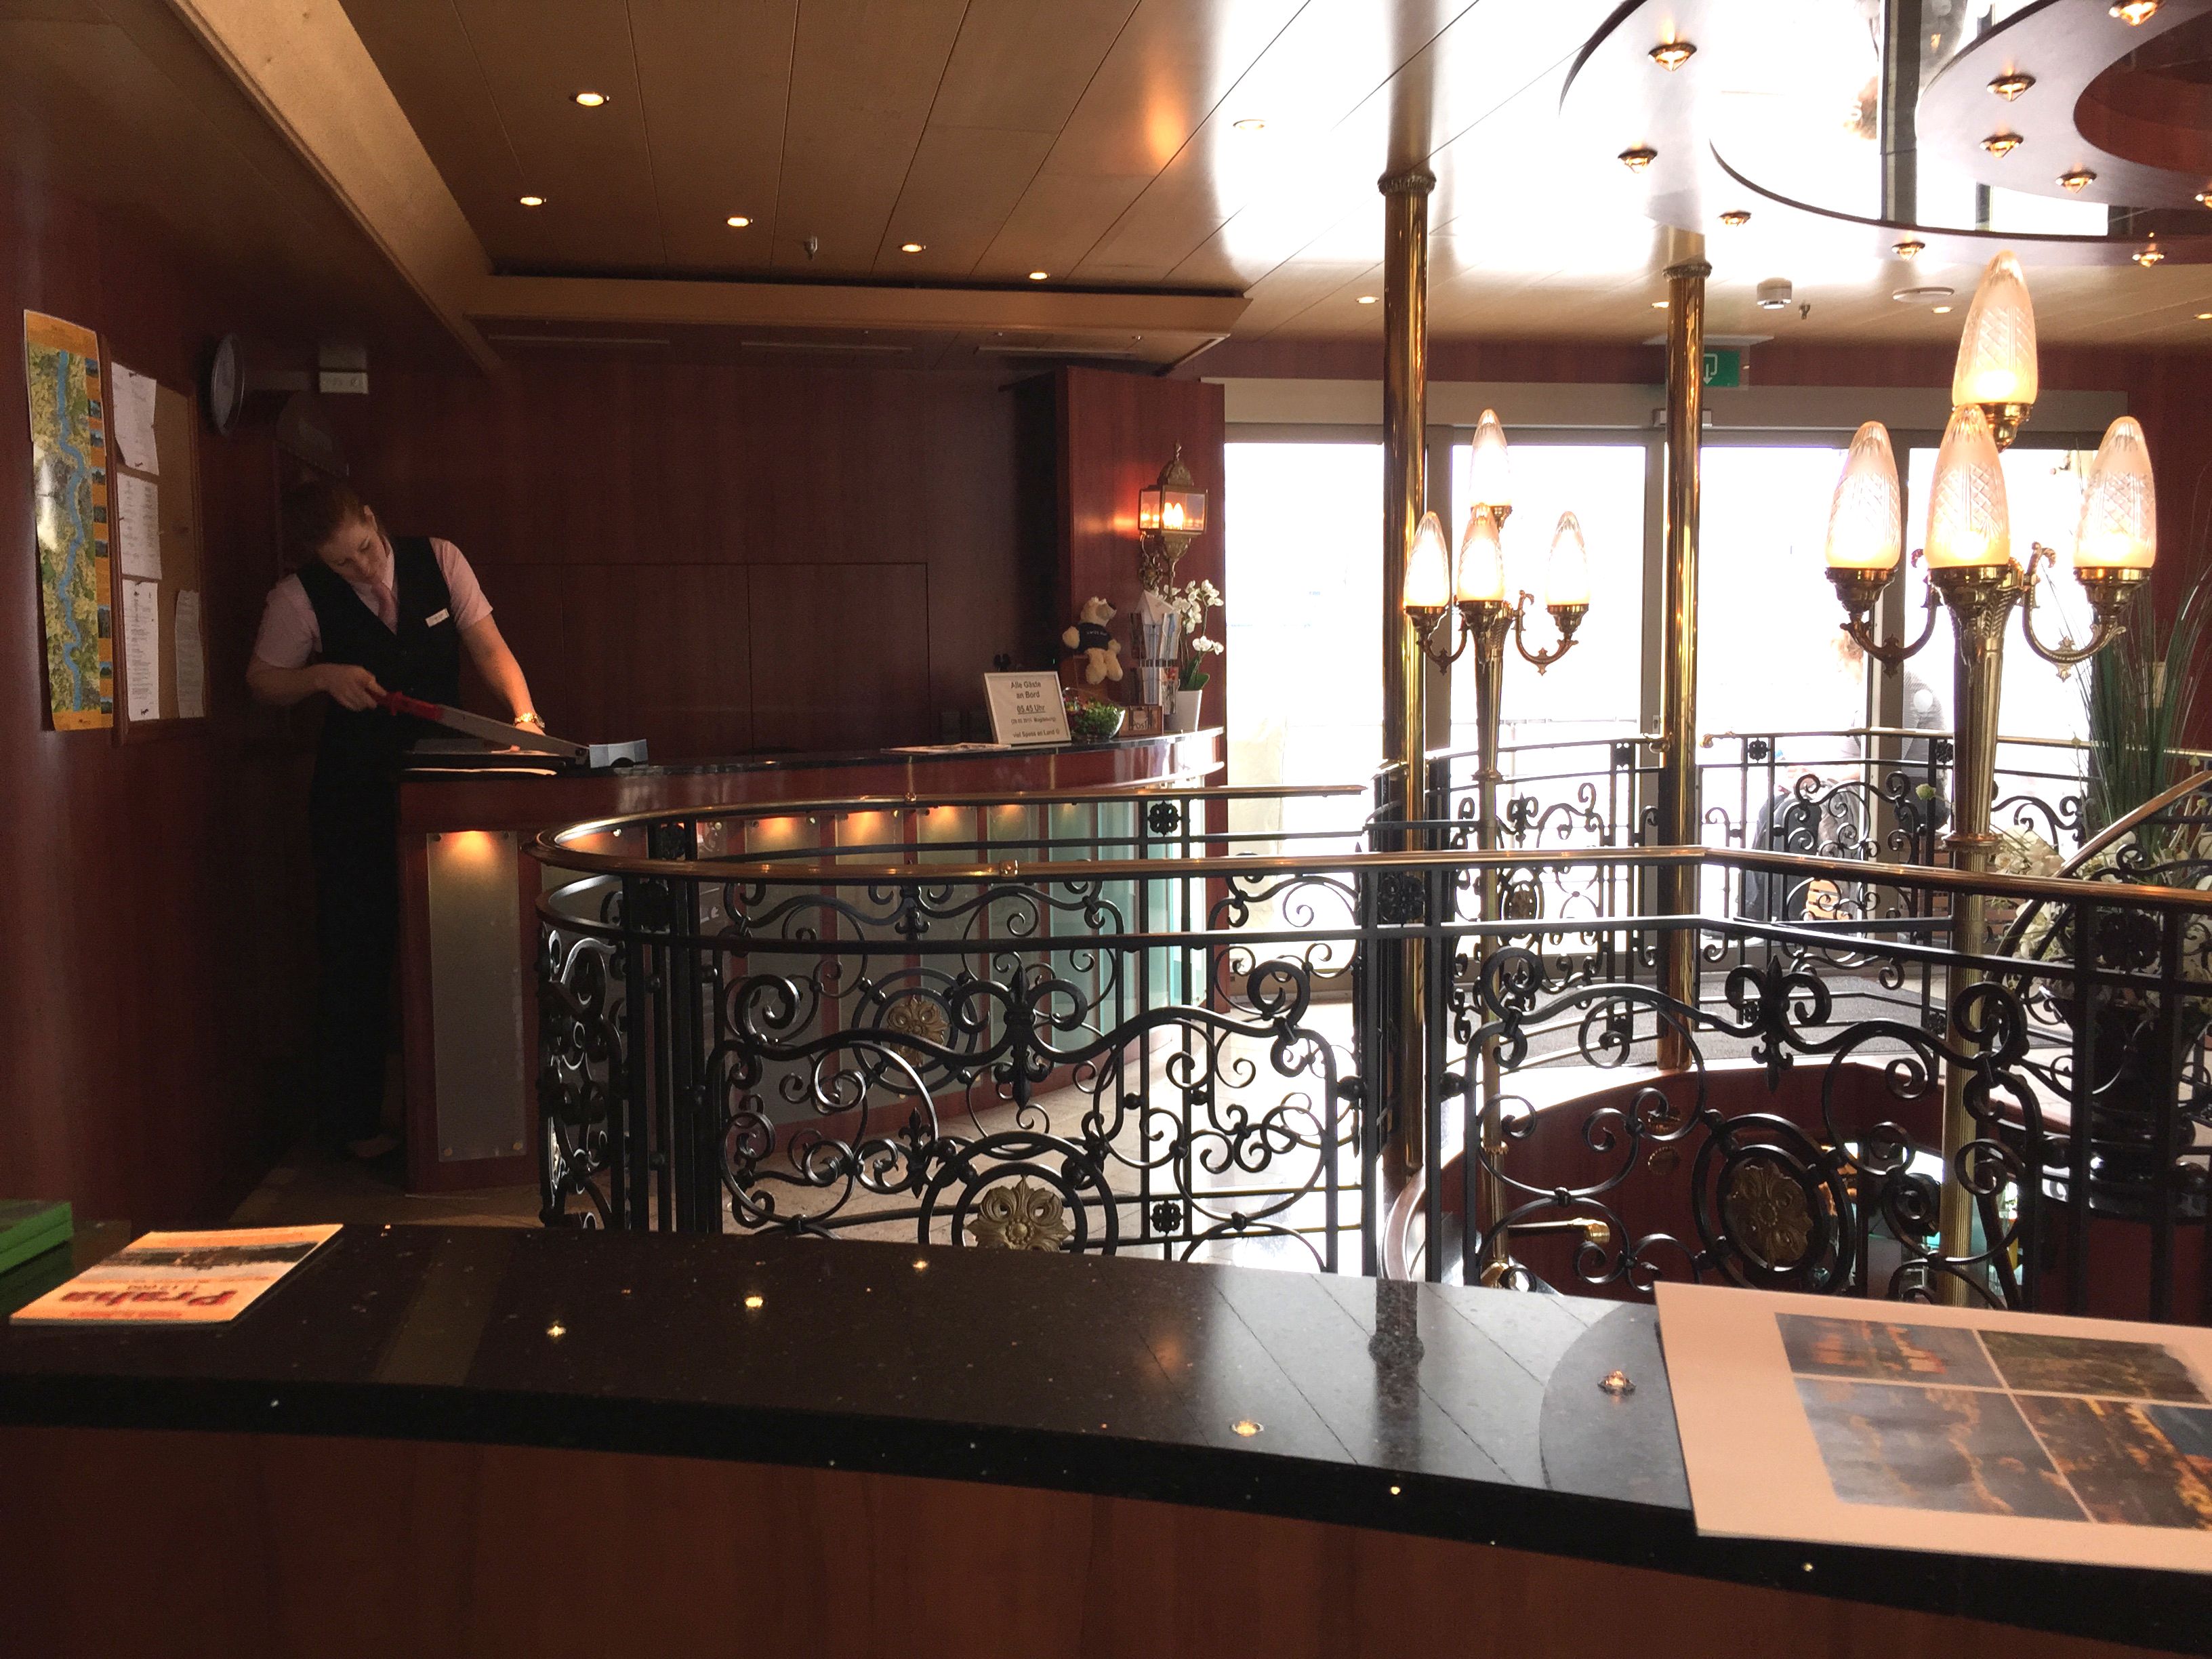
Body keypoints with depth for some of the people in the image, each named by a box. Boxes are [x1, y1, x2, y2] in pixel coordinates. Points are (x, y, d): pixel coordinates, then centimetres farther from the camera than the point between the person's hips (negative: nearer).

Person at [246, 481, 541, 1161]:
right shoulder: (300, 598, -6)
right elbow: (263, 682, 5)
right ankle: (353, 1120, 16)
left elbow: (488, 647, -3)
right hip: (355, 790, -2)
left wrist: (524, 713, -20)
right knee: (357, 953, 2)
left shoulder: (438, 561, -2)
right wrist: (324, 676, -14)